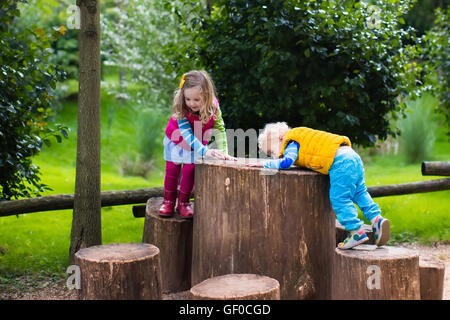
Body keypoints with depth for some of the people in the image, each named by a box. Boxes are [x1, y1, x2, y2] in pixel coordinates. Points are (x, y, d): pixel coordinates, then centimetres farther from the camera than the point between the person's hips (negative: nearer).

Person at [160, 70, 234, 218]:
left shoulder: (213, 106, -30)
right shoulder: (181, 110, -37)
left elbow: (220, 129, -21)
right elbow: (187, 135, -40)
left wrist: (223, 151, -31)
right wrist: (205, 151, -51)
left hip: (197, 142, 1)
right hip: (177, 138, -1)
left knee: (190, 170, 0)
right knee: (172, 169, 6)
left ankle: (184, 202, 18)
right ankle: (168, 201, 23)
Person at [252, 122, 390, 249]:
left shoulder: (292, 143, 0)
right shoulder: (300, 140, 29)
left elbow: (286, 162, -15)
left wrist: (265, 164, -4)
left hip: (340, 162, -10)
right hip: (352, 155, 10)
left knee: (339, 198, -6)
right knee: (359, 193, 18)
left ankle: (356, 231, -5)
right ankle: (376, 218, 11)